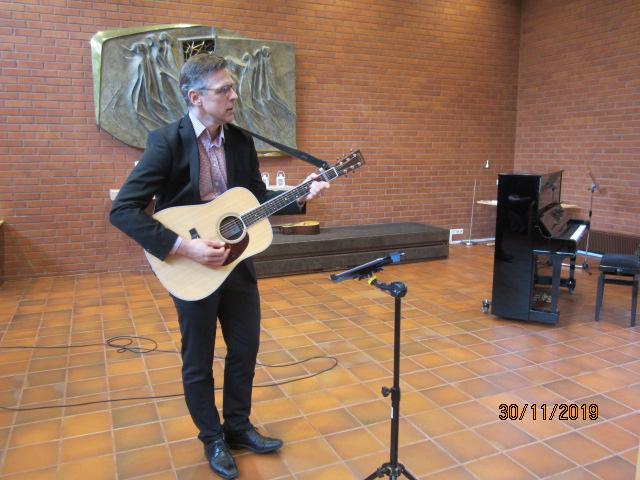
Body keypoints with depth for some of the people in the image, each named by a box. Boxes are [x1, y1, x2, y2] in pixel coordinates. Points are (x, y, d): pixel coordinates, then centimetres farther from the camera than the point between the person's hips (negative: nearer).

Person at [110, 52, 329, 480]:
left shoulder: (240, 140, 1)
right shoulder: (168, 141, -17)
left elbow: (257, 196, 10)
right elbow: (123, 210, -22)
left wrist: (300, 196, -6)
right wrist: (183, 247, -28)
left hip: (237, 262, 6)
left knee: (245, 350, 16)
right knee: (199, 361, 12)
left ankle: (238, 426, 38)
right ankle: (213, 439, 34)